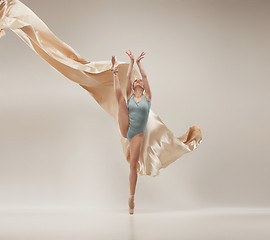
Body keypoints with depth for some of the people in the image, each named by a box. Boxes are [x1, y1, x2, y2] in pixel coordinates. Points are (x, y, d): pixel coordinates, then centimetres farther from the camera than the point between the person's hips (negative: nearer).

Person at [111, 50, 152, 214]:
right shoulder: (130, 96, 10)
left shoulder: (147, 96, 8)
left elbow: (145, 76, 3)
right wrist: (131, 61, 8)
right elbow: (128, 76, 5)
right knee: (121, 99, -11)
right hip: (125, 129, 1)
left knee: (134, 165, -6)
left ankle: (132, 197, 1)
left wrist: (139, 62, 7)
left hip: (137, 134, -1)